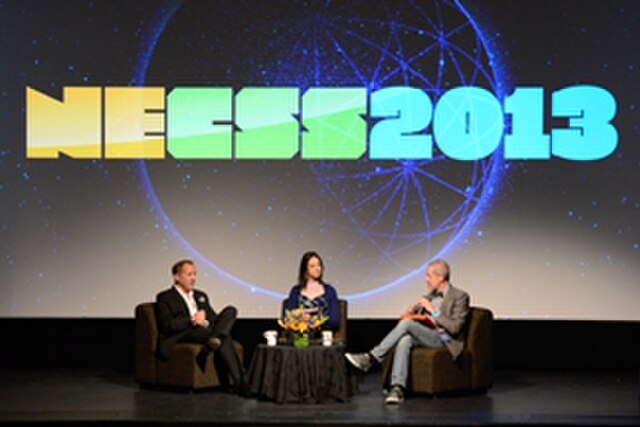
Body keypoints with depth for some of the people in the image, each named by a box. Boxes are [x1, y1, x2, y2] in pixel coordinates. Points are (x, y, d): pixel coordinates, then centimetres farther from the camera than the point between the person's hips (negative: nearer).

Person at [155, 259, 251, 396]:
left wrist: (205, 322, -6)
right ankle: (239, 381, -39)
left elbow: (214, 318, 19)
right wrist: (192, 320, -19)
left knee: (230, 310, -20)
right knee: (224, 338, -33)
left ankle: (214, 340, -42)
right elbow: (167, 325, -9)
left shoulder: (201, 296, 29)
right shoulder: (165, 298, 6)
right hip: (181, 336, -7)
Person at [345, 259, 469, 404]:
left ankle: (371, 358, -26)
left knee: (406, 323, -27)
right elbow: (408, 314, 26)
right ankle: (397, 388, -41)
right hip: (425, 338, 6)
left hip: (444, 341, -6)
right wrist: (411, 311, 2)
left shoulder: (460, 296, -1)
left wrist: (433, 311, -16)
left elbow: (455, 328, -12)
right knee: (404, 340, -30)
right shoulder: (431, 295, 20)